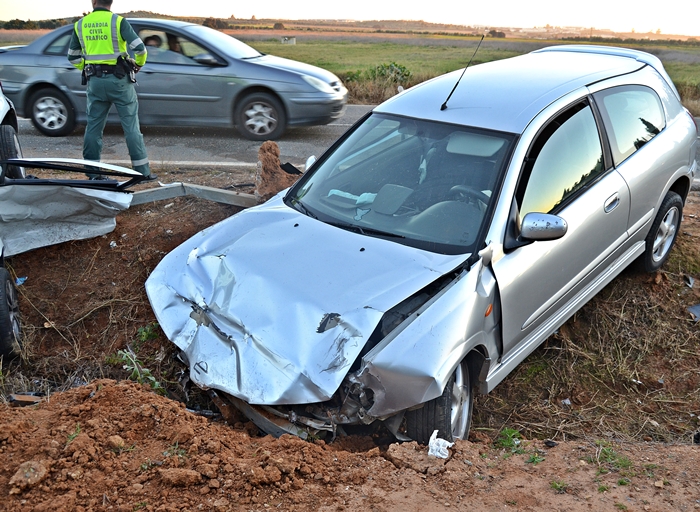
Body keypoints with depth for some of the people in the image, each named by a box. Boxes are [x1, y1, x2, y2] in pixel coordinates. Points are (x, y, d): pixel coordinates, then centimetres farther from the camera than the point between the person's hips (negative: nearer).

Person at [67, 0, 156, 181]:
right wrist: (139, 64, 7)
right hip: (118, 79, -3)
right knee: (131, 126, 2)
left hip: (95, 81, 3)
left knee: (93, 126, 10)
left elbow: (73, 57, 13)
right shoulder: (118, 21, -6)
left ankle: (92, 172, 13)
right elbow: (139, 47, -12)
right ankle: (142, 171, 3)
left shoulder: (80, 24, 7)